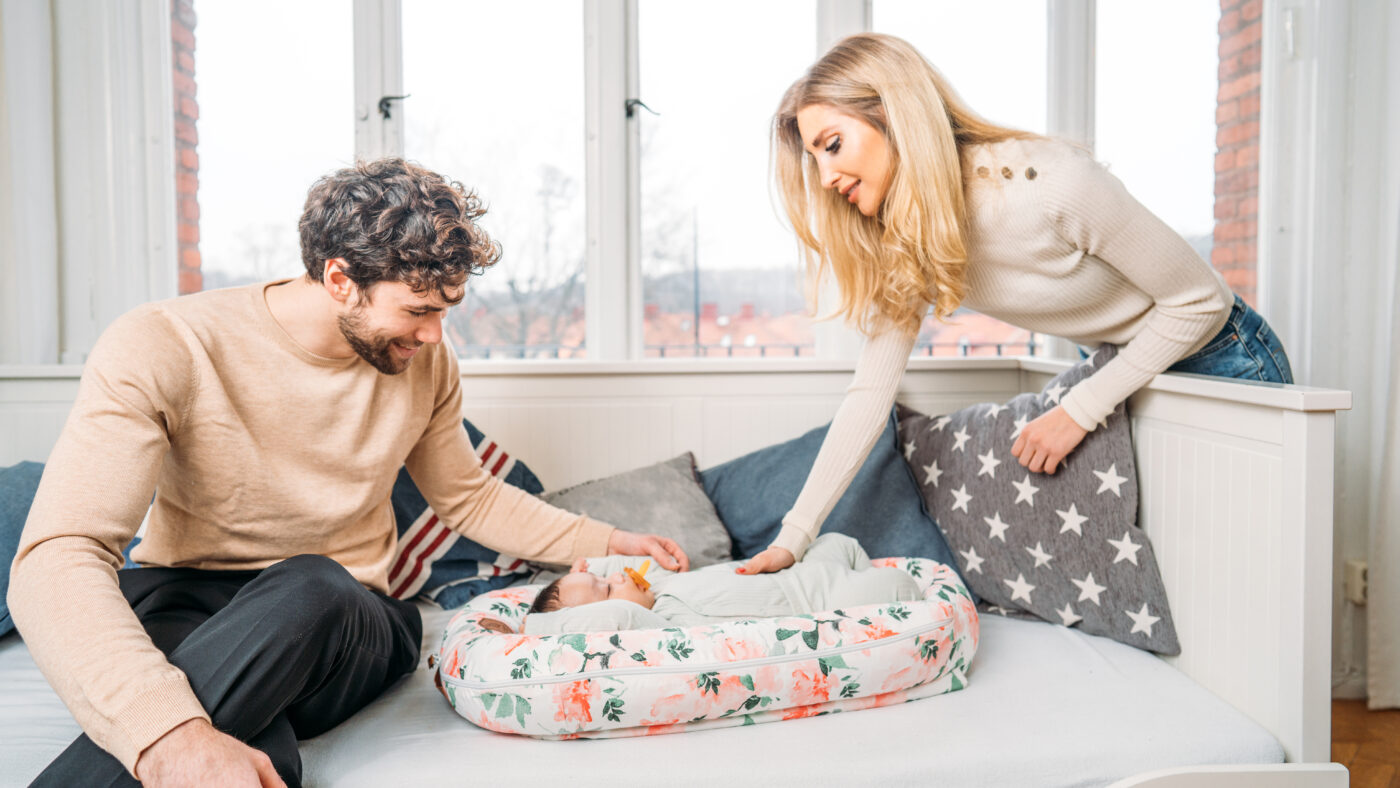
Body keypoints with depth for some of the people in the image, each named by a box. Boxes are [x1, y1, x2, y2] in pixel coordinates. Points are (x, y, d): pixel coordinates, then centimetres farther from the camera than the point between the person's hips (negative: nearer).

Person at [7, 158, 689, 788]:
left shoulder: (424, 362, 1)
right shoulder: (162, 349, -15)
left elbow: (468, 497, 18)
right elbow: (57, 555, -26)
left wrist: (607, 544, 10)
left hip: (343, 627, 5)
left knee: (311, 588, -34)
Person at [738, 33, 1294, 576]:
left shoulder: (1053, 184, -34)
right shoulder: (901, 243, -14)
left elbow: (1199, 301, -22)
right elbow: (871, 393, -14)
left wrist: (1078, 411, -25)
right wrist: (794, 537, -18)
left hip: (1222, 362, -5)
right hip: (1124, 368, 5)